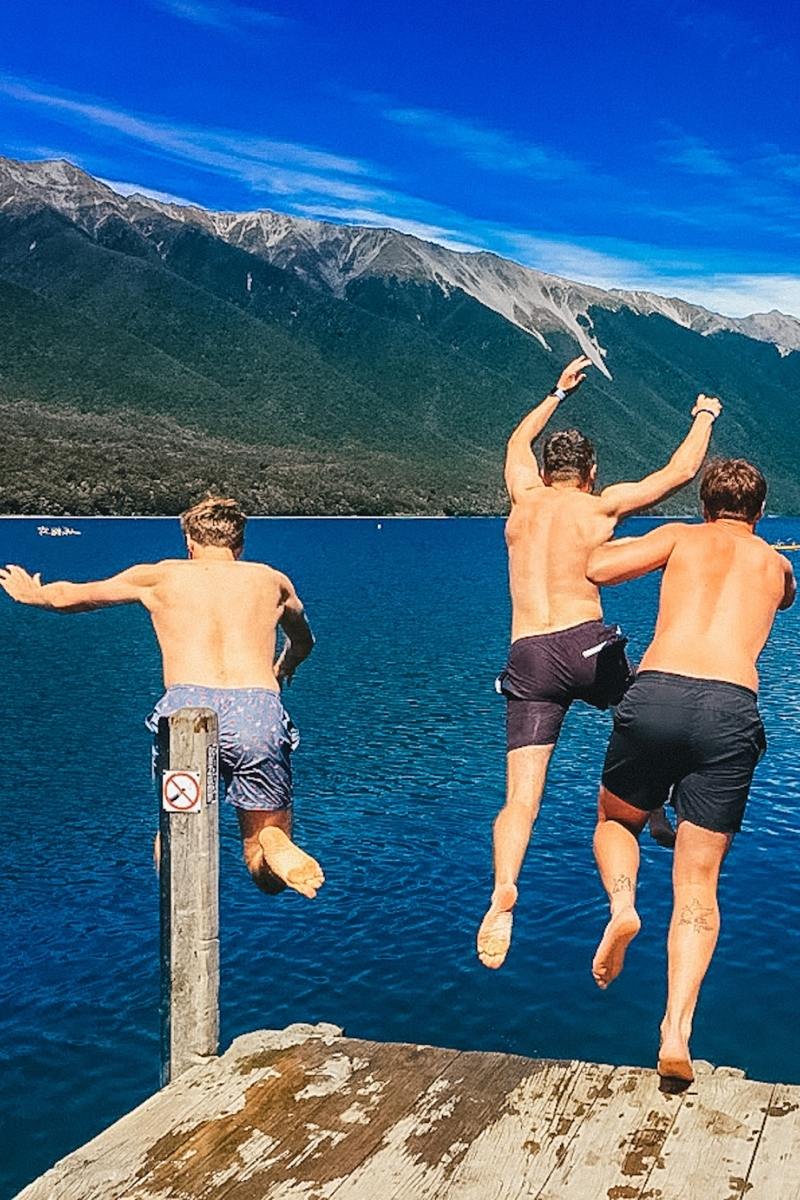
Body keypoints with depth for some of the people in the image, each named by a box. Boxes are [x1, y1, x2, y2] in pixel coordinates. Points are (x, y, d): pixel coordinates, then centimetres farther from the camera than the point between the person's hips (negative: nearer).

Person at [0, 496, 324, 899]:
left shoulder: (160, 576, 23)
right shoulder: (272, 580, 27)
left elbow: (68, 596, 35)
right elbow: (303, 642, 48)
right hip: (261, 713, 1)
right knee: (267, 875, 14)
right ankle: (276, 848, -22)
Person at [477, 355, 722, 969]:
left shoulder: (524, 497, 16)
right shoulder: (601, 505, 7)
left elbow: (517, 443, 38)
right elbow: (680, 472, 15)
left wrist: (558, 393, 50)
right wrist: (704, 416, 33)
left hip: (527, 659, 2)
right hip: (587, 645, -2)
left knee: (521, 798, -4)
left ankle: (502, 891, -27)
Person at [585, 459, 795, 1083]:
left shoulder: (683, 537, 18)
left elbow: (596, 567, 5)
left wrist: (629, 543, 26)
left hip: (656, 696, -1)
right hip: (731, 710, 1)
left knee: (615, 821, 27)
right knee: (698, 883, 8)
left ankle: (622, 905, -4)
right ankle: (676, 1033, -6)